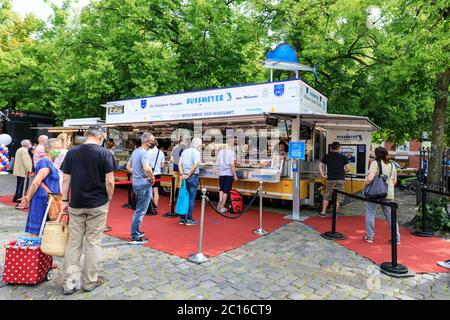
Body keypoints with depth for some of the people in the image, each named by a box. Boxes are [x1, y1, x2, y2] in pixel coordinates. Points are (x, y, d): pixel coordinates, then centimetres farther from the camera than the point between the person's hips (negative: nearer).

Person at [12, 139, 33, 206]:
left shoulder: (19, 150, 18)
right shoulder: (24, 150, -15)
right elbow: (25, 161, -23)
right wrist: (28, 170, -20)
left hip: (19, 171, 11)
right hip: (23, 172, -11)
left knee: (19, 185, 22)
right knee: (23, 187, -8)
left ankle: (16, 198, 34)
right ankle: (19, 203, -9)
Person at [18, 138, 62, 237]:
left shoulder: (48, 162, 15)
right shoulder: (46, 162, -16)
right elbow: (36, 183, -21)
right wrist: (28, 198, -10)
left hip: (47, 200, 9)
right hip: (43, 200, -9)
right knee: (36, 232, -3)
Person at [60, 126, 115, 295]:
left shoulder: (71, 152, 3)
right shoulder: (104, 153, -9)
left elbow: (66, 179, 4)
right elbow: (109, 181, -12)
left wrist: (65, 200, 11)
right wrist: (109, 199, 2)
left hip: (76, 205, 3)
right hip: (98, 205, -3)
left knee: (73, 242, 11)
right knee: (92, 242, 7)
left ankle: (69, 283, 16)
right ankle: (90, 281, 19)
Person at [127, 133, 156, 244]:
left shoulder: (135, 151, 11)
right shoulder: (144, 153, -18)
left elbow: (128, 167, 21)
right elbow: (147, 168, -34)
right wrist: (152, 178, -18)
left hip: (136, 182, 10)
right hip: (144, 184, -10)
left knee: (139, 209, 22)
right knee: (140, 211, -2)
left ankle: (136, 231, 34)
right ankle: (135, 237, 6)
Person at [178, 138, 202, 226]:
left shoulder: (184, 151, 12)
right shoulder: (196, 152, -9)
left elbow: (180, 164, 6)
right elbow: (195, 165, -20)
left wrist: (183, 174, -2)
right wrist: (188, 175, -13)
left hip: (185, 176, 6)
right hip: (193, 176, -6)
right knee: (191, 198, 2)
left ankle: (182, 218, 17)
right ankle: (189, 219, 7)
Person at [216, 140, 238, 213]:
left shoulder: (221, 151, 5)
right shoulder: (232, 152, -11)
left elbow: (217, 163, 10)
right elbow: (232, 164, -17)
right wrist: (235, 175, -11)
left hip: (221, 173, 4)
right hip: (229, 173, -4)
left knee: (221, 189, 22)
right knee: (226, 190, 5)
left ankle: (220, 200, -1)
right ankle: (222, 207, 10)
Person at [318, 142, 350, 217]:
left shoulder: (327, 156, 5)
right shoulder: (343, 157, 1)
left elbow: (320, 166, -1)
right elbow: (348, 169, -1)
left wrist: (322, 175, 2)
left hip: (330, 179, 1)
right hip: (340, 179, -1)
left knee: (326, 196, 14)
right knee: (338, 197, 6)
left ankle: (323, 212, 17)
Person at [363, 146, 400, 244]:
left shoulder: (375, 163, -10)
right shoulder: (392, 165, 11)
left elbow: (370, 179, -21)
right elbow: (394, 181, 16)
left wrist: (364, 184, -3)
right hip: (389, 194, 6)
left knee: (370, 214, 6)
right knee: (390, 215, 13)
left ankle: (369, 237, 12)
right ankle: (396, 238, 19)